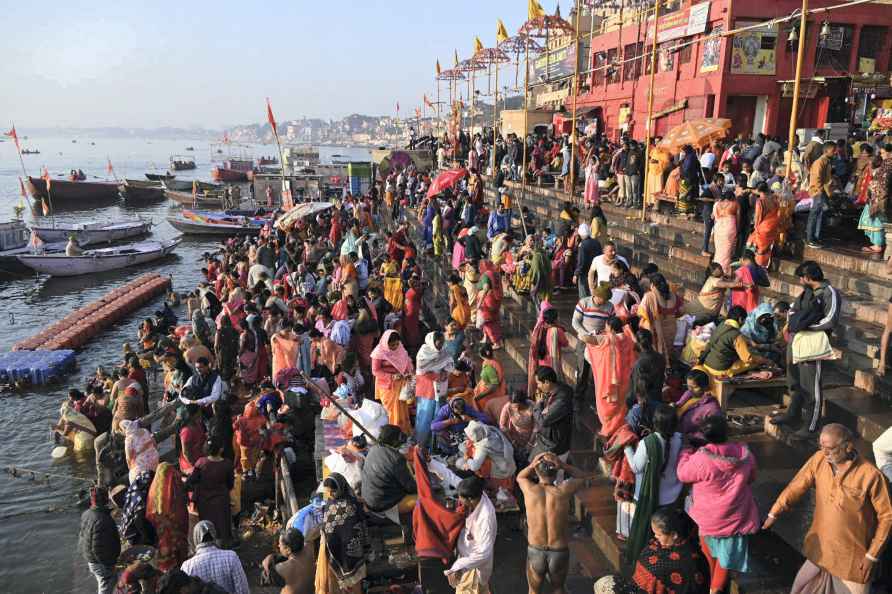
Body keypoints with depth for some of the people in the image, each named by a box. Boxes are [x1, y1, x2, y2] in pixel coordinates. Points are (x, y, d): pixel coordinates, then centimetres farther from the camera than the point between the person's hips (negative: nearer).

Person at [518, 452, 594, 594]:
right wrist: (562, 465, -15)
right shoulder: (563, 490, -20)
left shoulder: (530, 490, -17)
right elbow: (583, 477, 1)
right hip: (560, 553, 0)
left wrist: (531, 465, -12)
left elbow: (520, 477, 9)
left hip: (535, 552, 0)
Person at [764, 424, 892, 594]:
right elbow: (796, 487, -4)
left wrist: (872, 555, -10)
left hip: (852, 556, -4)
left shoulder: (870, 475, -22)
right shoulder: (819, 460, -10)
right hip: (819, 549, 4)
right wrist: (774, 514, -11)